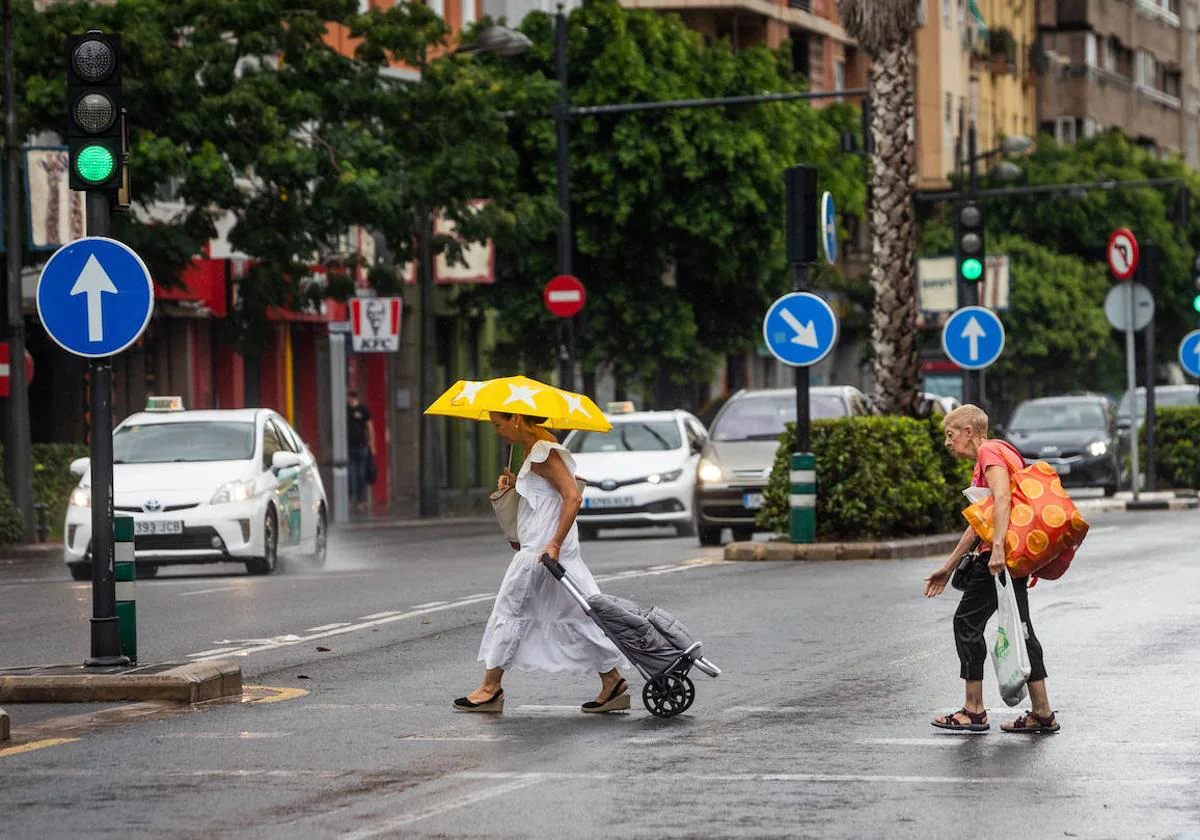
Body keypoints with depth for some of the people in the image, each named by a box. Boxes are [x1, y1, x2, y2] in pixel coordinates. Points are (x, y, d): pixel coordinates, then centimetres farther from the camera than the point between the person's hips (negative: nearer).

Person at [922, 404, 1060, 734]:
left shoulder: (990, 452, -6)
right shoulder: (985, 461, 25)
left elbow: (1002, 497, -23)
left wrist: (997, 546, -33)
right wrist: (948, 567, 31)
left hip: (1000, 554, -10)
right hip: (1016, 555, 10)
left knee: (967, 622, -3)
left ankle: (974, 711, 0)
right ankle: (1042, 713, 8)